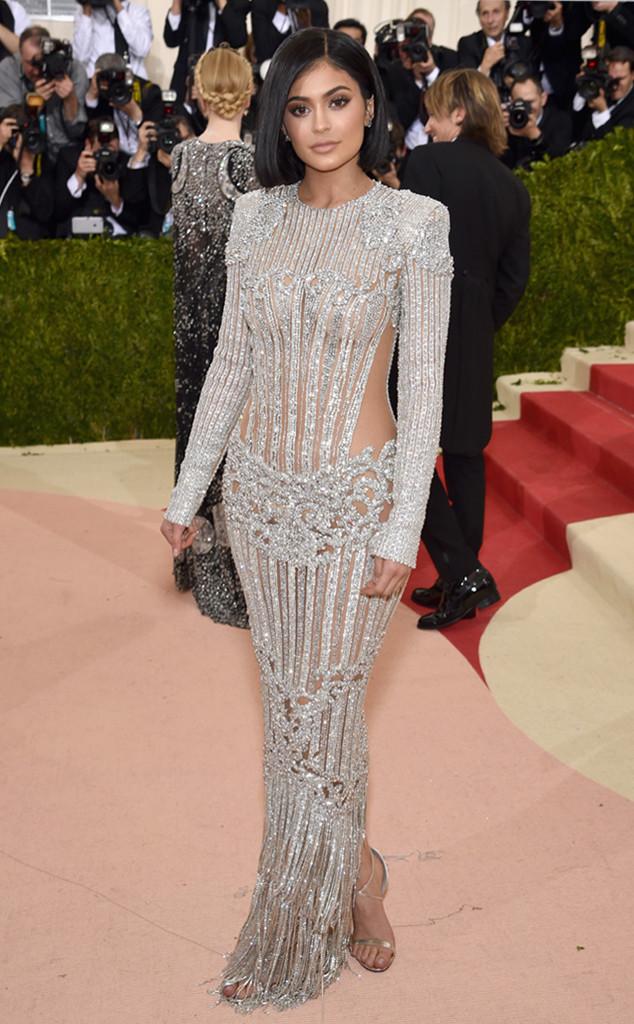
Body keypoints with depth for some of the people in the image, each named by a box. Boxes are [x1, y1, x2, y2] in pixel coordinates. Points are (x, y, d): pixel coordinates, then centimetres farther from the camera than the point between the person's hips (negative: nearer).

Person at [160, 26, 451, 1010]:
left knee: (319, 705, 3)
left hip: (355, 494, -5)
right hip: (259, 485, 5)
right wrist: (189, 489, 11)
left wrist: (405, 528, -13)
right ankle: (354, 873, 34)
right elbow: (231, 362, 9)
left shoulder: (413, 222, -9)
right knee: (295, 691, 13)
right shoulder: (257, 218, 4)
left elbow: (424, 384, -9)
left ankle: (290, 938, 21)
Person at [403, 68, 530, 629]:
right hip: (475, 338, 7)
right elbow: (514, 278, 8)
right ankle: (463, 581, 20)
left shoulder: (428, 161, -8)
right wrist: (482, 324, 16)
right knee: (464, 451, 13)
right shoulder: (513, 187, 11)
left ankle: (461, 572, -7)